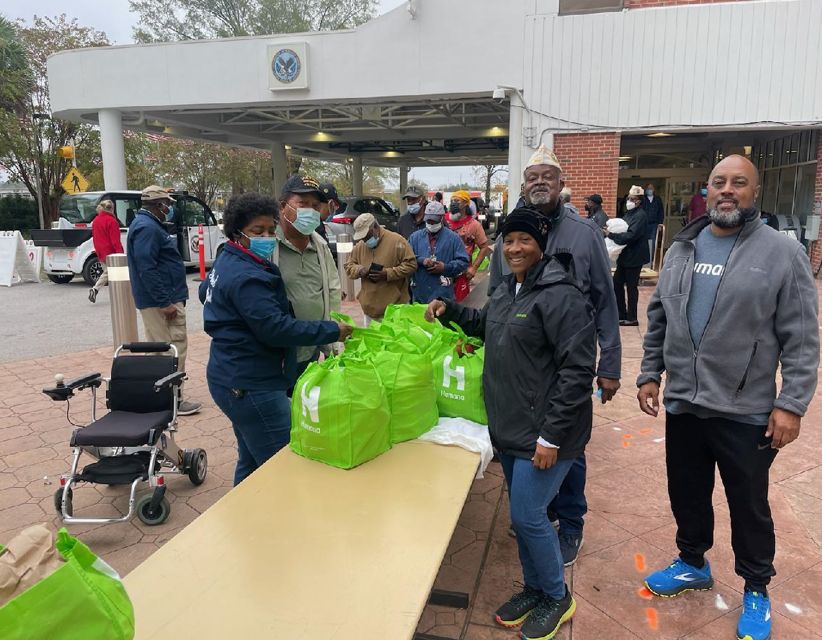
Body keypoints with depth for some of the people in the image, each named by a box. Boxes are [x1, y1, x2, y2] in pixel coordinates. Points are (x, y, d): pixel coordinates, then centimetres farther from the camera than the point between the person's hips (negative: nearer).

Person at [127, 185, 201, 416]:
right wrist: (164, 302, -24)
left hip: (160, 299, 11)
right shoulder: (147, 227, -16)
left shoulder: (147, 224, 18)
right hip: (161, 300, -11)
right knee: (173, 349, -6)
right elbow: (147, 269, -24)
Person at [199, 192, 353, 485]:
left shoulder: (227, 263, 13)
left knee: (252, 462, 22)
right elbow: (276, 329, -26)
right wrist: (332, 330, -21)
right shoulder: (246, 277, -21)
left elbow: (205, 290, 33)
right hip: (250, 385, -11)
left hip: (238, 380, 11)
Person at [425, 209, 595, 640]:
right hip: (509, 428, 8)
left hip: (544, 433, -8)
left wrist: (551, 435, -22)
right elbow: (487, 325, 31)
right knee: (522, 514, 18)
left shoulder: (560, 296, -18)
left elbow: (578, 370, -22)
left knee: (527, 515, -1)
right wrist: (450, 310, 15)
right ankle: (534, 588, 38)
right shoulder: (507, 289, 10)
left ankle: (557, 597, 24)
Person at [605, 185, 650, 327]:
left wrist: (611, 235, -25)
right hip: (624, 255, 8)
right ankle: (622, 314, 22)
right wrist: (610, 232, -6)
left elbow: (631, 235, -25)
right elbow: (622, 229, 14)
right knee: (617, 284, 11)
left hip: (634, 257, -8)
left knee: (631, 287, 0)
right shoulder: (629, 214, 12)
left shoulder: (641, 215, -15)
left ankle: (632, 318, 11)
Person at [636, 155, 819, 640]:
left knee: (749, 505, 13)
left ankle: (756, 590, 35)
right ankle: (693, 564, 43)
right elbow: (659, 319, 11)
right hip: (682, 403, 4)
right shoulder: (682, 250, 5)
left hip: (747, 412, -4)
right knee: (687, 493, 19)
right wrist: (651, 374, 8)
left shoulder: (782, 252, -9)